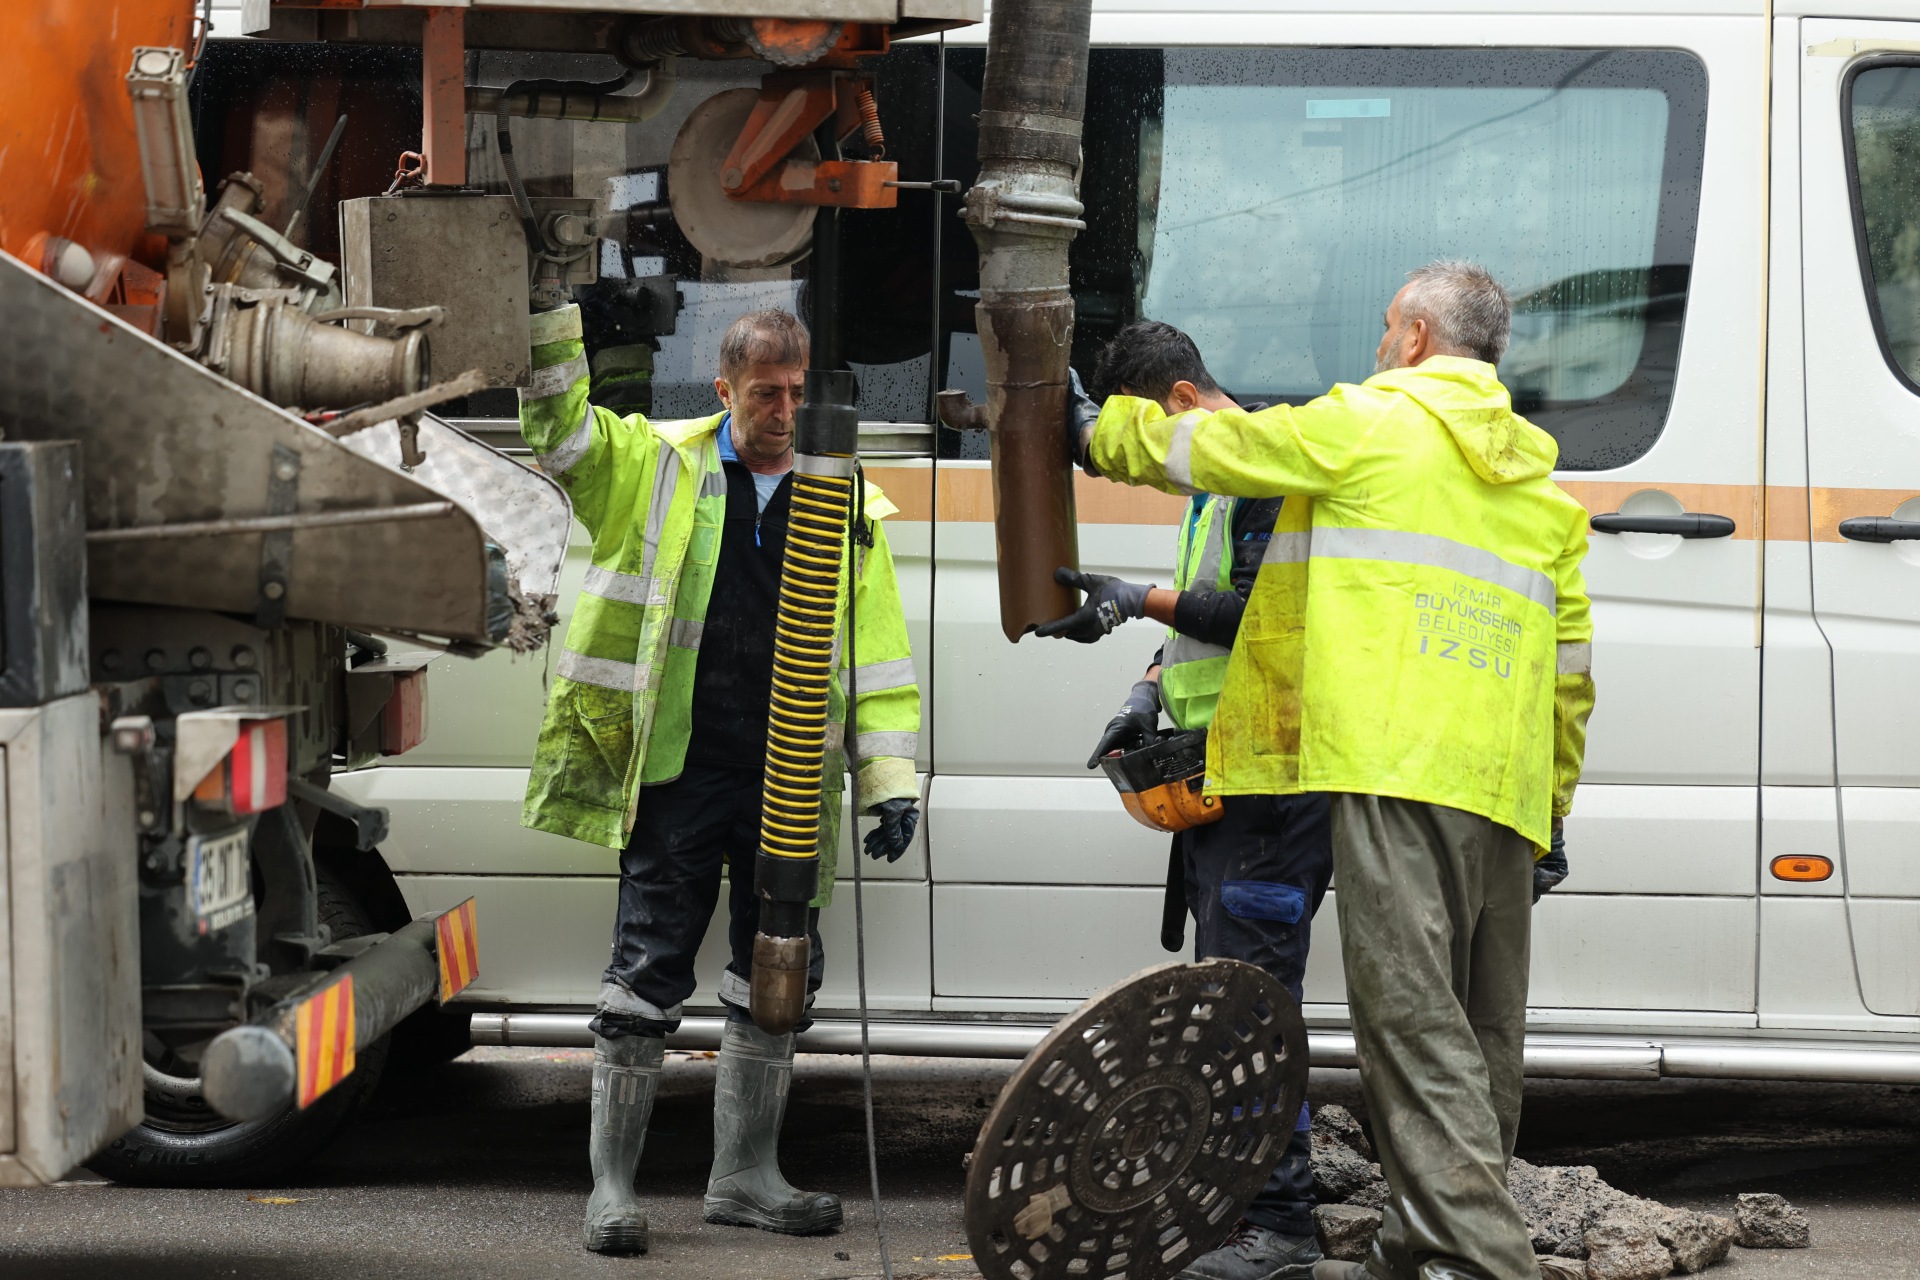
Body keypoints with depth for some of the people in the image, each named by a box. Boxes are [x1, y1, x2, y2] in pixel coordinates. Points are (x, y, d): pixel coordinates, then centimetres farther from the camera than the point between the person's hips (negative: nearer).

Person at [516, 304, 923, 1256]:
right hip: (678, 777, -3)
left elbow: (879, 656, 11)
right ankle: (612, 1184, 3)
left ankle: (744, 1176, 22)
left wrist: (890, 782, 4)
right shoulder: (658, 469, 4)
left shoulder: (846, 507, 10)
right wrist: (546, 310, -20)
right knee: (647, 975, -3)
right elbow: (559, 425, -7)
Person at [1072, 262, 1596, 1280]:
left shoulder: (1365, 424, 3)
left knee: (1413, 1015, -14)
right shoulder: (1539, 481, 22)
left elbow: (1204, 449, 13)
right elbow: (1572, 666, 22)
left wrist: (1106, 434, 32)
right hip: (1507, 786, 7)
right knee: (1481, 1031, 10)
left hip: (1401, 767, -7)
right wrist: (1550, 810, 27)